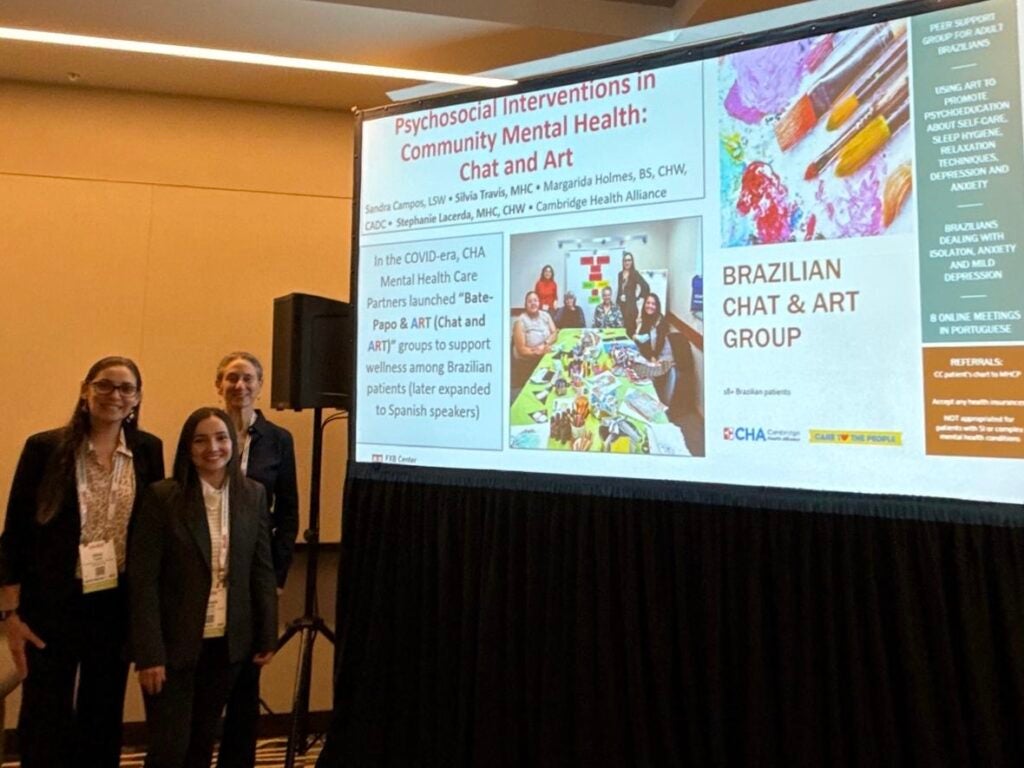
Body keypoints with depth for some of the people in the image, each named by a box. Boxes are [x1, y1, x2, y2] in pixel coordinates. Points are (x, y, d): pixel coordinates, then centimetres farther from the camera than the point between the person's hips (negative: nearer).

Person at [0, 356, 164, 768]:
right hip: (52, 604, -2)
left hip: (116, 605, 2)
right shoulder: (45, 448, -7)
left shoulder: (149, 451, -1)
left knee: (104, 719, 16)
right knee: (44, 721, 9)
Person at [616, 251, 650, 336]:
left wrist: (638, 298, -6)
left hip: (630, 305, -5)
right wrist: (617, 303, 15)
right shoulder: (620, 274, 10)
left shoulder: (635, 274, -8)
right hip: (621, 304, 5)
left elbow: (646, 287, -15)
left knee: (630, 328, -5)